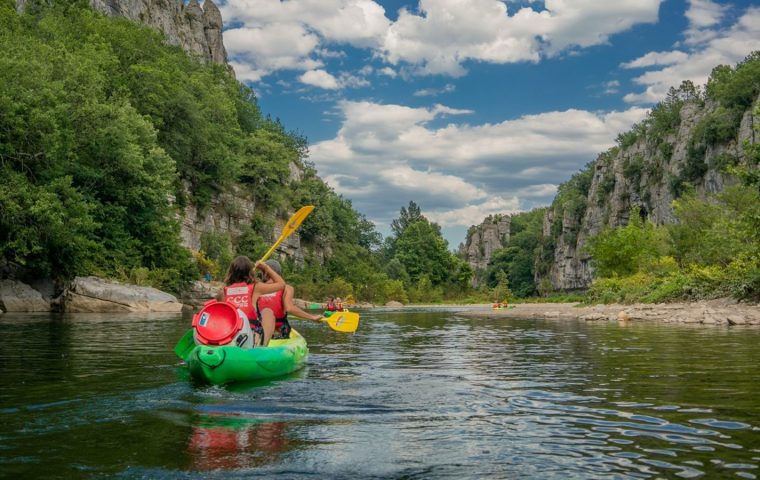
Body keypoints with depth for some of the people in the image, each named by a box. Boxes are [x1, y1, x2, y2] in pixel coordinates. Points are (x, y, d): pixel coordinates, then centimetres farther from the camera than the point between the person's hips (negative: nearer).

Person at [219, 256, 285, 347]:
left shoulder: (224, 292, 2)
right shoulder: (255, 288, -4)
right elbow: (281, 284, 10)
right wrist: (266, 267, 16)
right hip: (254, 342, -1)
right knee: (267, 311, 22)